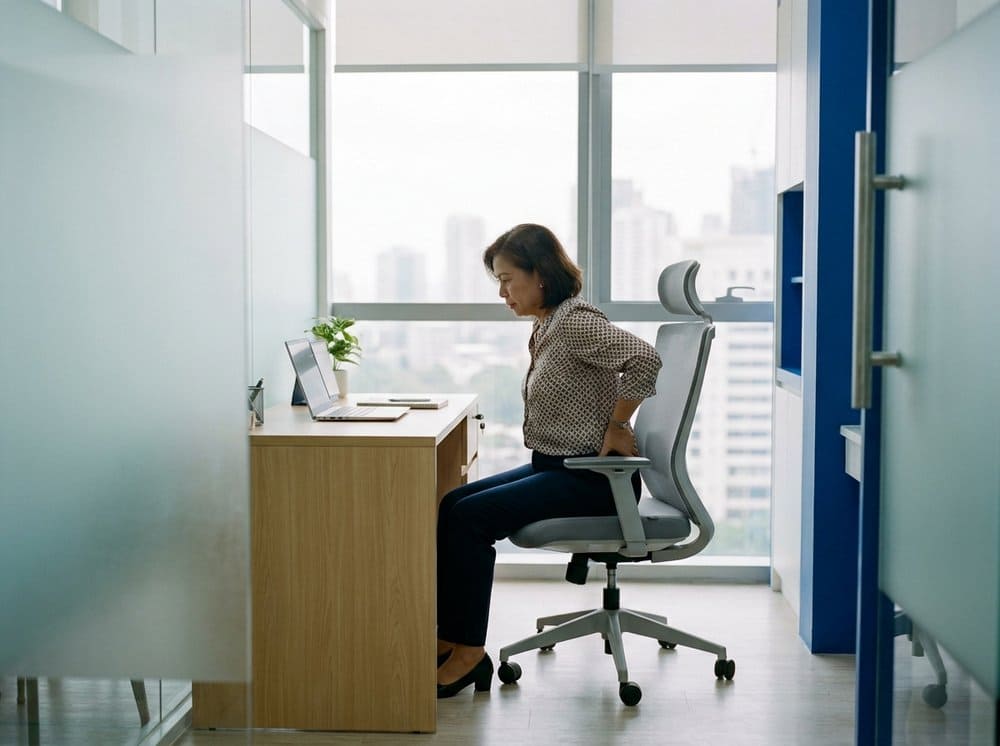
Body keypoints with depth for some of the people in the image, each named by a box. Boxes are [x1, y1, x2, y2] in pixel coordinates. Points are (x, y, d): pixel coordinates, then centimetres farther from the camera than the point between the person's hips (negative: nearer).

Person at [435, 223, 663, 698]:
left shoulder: (576, 322, -18)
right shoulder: (546, 326, 13)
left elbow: (644, 359, -32)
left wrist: (617, 426, -21)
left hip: (592, 476, -10)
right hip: (555, 465, 10)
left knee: (472, 517, -18)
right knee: (453, 505, -1)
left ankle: (469, 653, -7)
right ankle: (449, 636, 1)